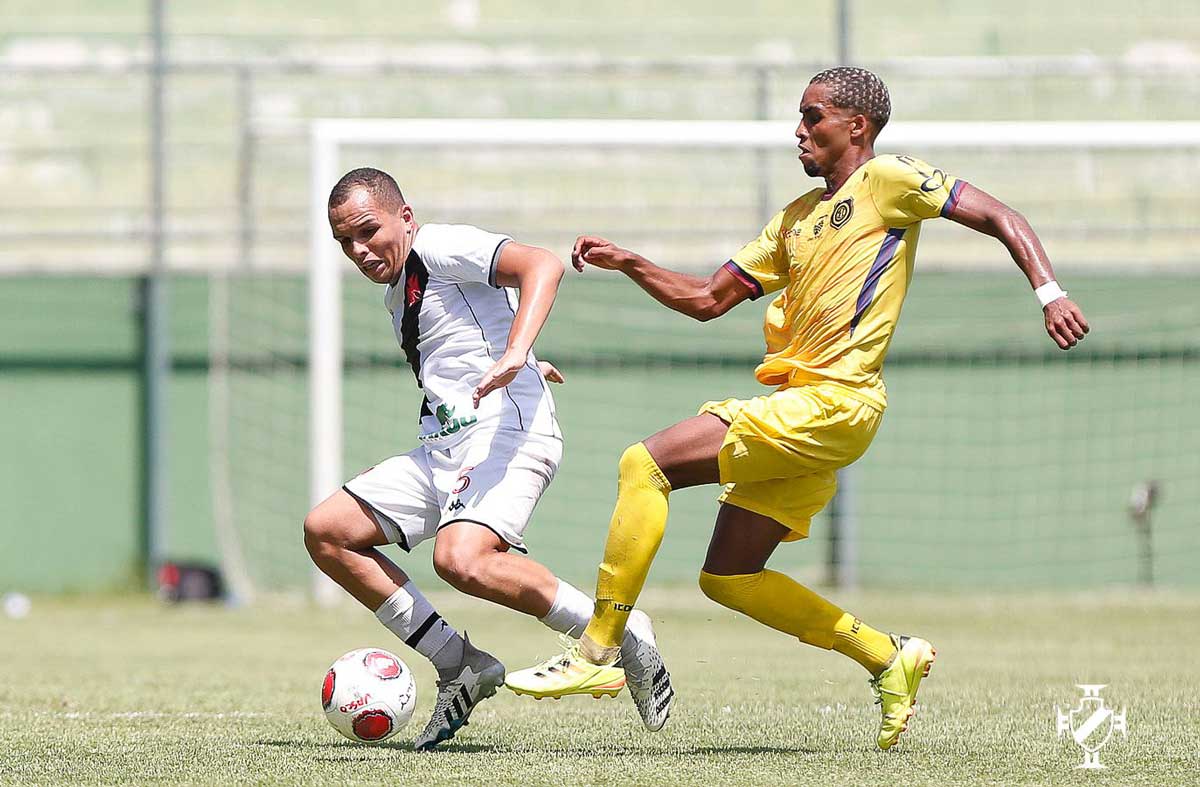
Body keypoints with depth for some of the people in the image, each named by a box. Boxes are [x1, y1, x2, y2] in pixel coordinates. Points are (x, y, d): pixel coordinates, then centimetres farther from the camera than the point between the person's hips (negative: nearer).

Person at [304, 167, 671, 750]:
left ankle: (620, 636, -17)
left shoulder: (440, 248, -5)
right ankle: (460, 666, 3)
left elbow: (542, 265, -20)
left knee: (461, 560, -33)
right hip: (442, 450, 10)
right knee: (325, 533, 4)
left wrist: (514, 354, -32)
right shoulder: (398, 294, 23)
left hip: (506, 431, -10)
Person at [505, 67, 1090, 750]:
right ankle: (888, 655, 15)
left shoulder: (886, 180, 1)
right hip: (795, 408, 9)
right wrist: (629, 265, 11)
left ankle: (596, 654, -16)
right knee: (726, 580, 8)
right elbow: (708, 299, 25)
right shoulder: (799, 217, 24)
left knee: (645, 464, -17)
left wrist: (1050, 293, -17)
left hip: (832, 403, -9)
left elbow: (999, 217, -3)